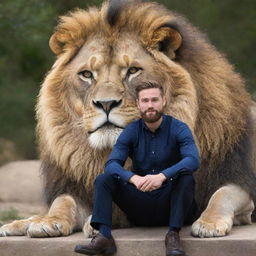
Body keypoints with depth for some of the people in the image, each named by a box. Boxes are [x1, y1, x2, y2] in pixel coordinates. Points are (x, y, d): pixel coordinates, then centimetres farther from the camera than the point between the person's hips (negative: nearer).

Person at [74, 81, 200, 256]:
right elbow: (112, 164, -11)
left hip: (169, 202, -3)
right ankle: (104, 237, -31)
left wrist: (162, 176, -42)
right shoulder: (132, 131, 2)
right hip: (140, 206, 3)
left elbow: (193, 160, -24)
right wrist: (134, 178, -34)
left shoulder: (178, 128, -7)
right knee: (103, 180, -15)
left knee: (186, 178, -31)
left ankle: (173, 235, -32)